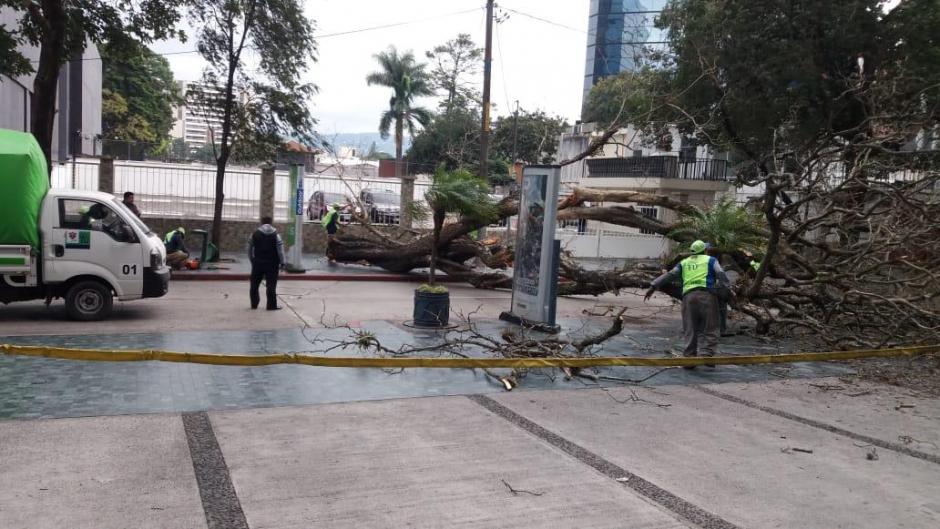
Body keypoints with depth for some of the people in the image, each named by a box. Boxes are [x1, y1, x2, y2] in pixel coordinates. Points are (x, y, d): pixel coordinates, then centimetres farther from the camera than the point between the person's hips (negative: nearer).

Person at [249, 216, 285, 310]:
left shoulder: (255, 234, 3)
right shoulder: (276, 234, -5)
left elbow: (249, 249, 9)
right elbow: (280, 249, -9)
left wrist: (252, 260, 20)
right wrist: (282, 262, -1)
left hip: (258, 263, 2)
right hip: (272, 263, -2)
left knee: (254, 284, 14)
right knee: (271, 285, 0)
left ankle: (254, 304, 19)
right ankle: (271, 305, -1)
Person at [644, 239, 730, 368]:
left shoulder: (684, 263, 24)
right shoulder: (710, 260, 16)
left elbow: (669, 275, 17)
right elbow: (721, 274, 1)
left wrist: (653, 286, 16)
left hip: (688, 296, 3)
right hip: (706, 295, -3)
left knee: (690, 330, 6)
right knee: (710, 328, 2)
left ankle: (689, 357, 3)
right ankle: (706, 354, -11)